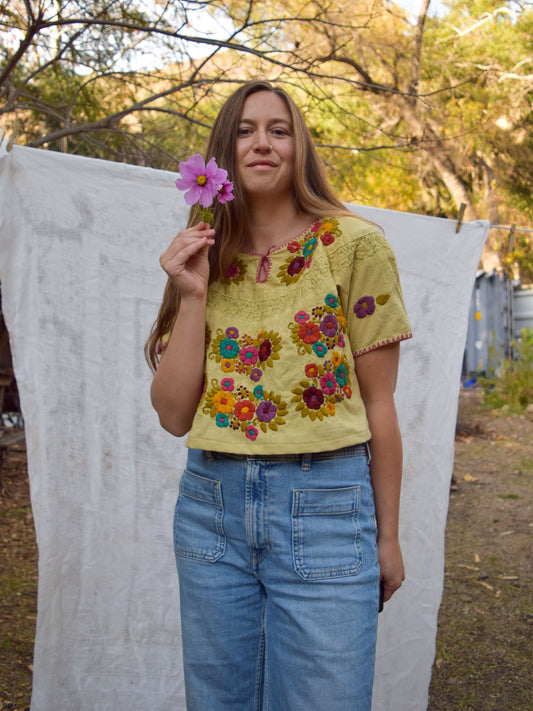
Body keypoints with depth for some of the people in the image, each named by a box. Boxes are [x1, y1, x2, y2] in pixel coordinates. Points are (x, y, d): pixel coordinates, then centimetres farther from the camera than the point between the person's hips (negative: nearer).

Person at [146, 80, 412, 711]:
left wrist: (388, 537, 3)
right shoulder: (203, 260, 7)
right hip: (210, 506, 4)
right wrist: (194, 297, -9)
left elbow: (378, 403, -1)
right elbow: (174, 416, 0)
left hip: (324, 508, -3)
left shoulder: (352, 244, -4)